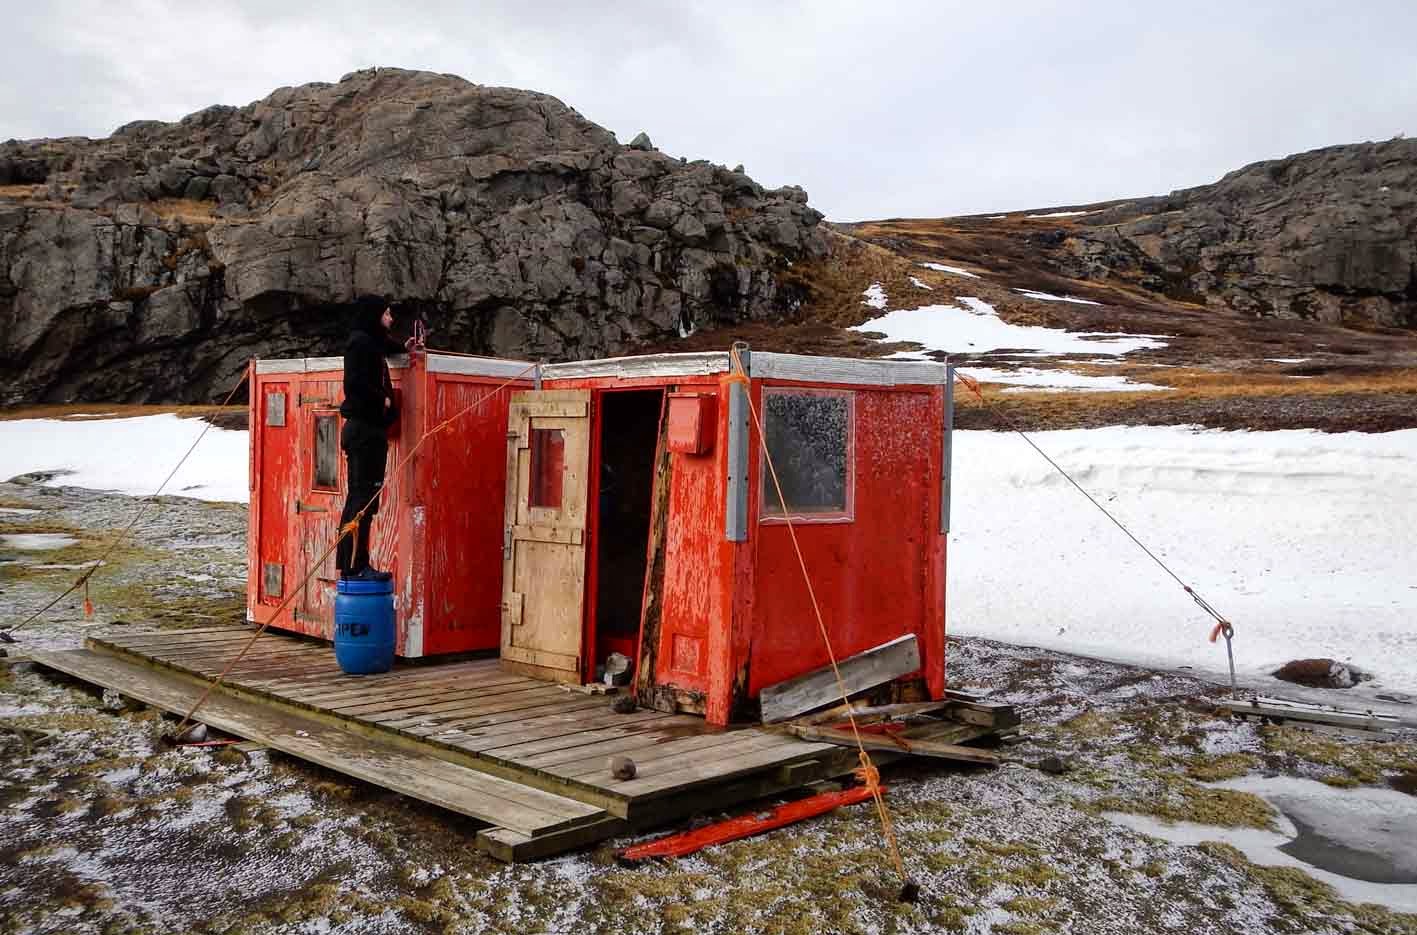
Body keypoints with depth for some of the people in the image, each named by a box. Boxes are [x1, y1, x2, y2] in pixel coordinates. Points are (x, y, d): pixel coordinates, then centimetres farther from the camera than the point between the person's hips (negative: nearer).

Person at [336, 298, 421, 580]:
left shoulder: (370, 342, 17)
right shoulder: (361, 342, -11)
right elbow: (356, 382, -22)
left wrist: (402, 348, 20)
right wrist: (382, 400, -12)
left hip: (366, 428, 10)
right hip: (365, 428, -10)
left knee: (358, 497, 12)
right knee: (364, 496, -9)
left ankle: (349, 563, 16)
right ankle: (356, 564, -8)